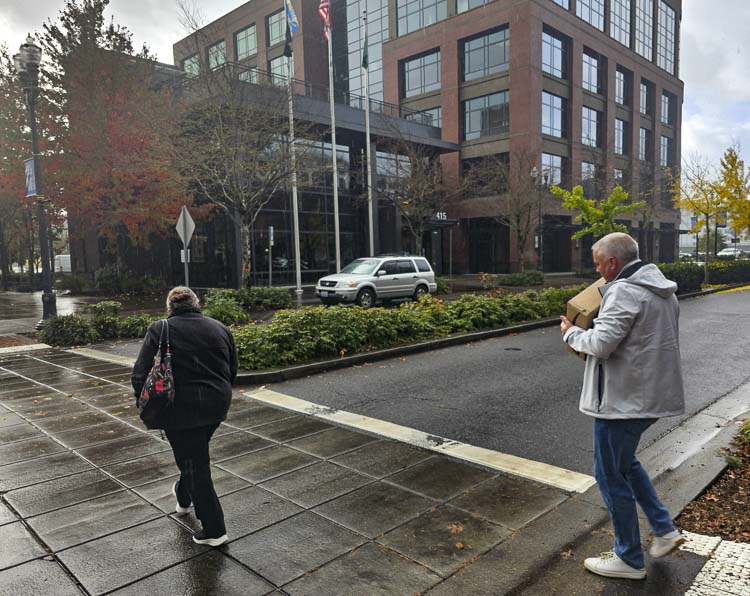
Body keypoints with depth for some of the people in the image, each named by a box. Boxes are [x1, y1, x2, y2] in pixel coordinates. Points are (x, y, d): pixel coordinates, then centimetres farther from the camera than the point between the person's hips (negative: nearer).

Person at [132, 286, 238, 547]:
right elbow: (233, 370, 10)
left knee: (194, 463, 5)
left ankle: (214, 530, 12)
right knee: (196, 453, 27)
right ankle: (183, 497, 50)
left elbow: (140, 373, -9)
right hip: (217, 405, 5)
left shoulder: (159, 330, -6)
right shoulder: (219, 328, 5)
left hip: (181, 408, -5)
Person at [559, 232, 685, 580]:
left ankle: (629, 560, 19)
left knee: (611, 476, 6)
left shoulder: (624, 291, -20)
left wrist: (571, 333, -8)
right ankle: (664, 530, 29)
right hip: (652, 394, 10)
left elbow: (600, 344, -27)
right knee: (625, 462, 28)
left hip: (623, 399, -10)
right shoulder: (662, 289, 10)